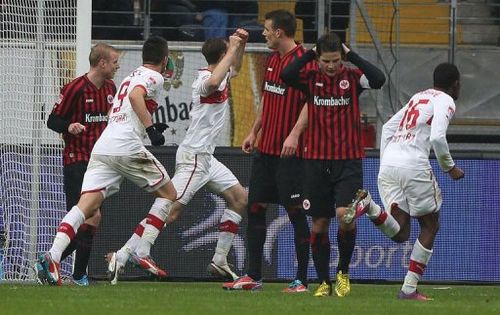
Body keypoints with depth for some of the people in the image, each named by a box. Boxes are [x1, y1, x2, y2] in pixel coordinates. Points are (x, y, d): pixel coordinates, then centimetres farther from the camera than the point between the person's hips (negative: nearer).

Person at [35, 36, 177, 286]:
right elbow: (136, 96, -17)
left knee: (86, 206, -7)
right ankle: (143, 252, 3)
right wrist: (151, 128, -20)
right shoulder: (153, 77, 3)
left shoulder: (131, 76, 28)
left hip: (101, 146, 7)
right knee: (168, 194, 12)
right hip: (127, 147, -7)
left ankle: (53, 255, -27)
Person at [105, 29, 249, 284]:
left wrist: (241, 44, 15)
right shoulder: (205, 79, -16)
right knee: (171, 210, -16)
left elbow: (234, 68, 36)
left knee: (240, 198, 13)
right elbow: (213, 83, -42)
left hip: (206, 158, 10)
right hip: (194, 156, -10)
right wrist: (233, 49, -32)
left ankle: (219, 261, 15)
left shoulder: (219, 74, 13)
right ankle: (122, 257, -19)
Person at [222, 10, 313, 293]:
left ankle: (302, 280, 0)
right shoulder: (272, 60, 13)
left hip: (290, 152, -9)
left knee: (295, 211, -5)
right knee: (255, 207, 8)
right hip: (265, 148, 9)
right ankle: (254, 277, 14)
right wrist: (255, 131, 21)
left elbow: (310, 103, -20)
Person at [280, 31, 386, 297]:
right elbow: (286, 75, -17)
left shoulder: (352, 77, 0)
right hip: (316, 160, 2)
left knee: (344, 215, -18)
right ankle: (323, 282, 15)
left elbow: (378, 79, -20)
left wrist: (351, 55, -13)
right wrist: (310, 54, -10)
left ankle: (343, 272, 5)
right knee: (319, 223, 5)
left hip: (348, 160, -2)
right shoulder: (311, 78, 2)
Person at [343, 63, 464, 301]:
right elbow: (437, 137, -13)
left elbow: (388, 127, 23)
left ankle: (368, 205, -22)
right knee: (430, 226, 12)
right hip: (413, 165, -7)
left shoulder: (417, 98, 25)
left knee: (400, 234, 5)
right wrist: (449, 168, 1)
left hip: (388, 165, 7)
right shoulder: (445, 101, 1)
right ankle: (409, 289, 6)